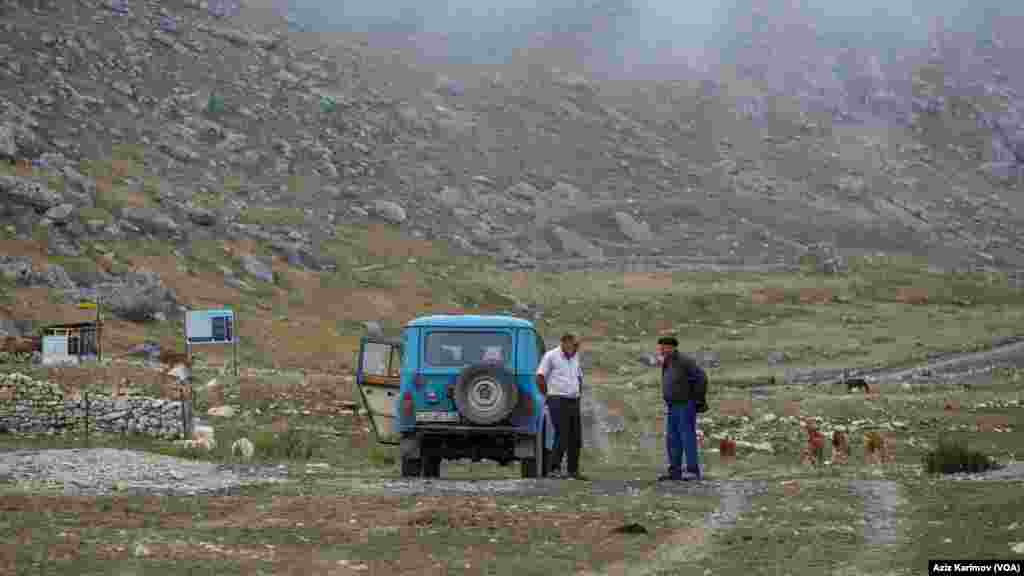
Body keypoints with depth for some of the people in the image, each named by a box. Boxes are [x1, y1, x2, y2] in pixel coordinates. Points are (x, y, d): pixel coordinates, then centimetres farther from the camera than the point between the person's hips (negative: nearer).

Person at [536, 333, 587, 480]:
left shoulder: (575, 357, 16)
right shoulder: (551, 356, -5)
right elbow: (540, 377, -7)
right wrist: (548, 395, 0)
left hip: (574, 402, 7)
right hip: (558, 402, -7)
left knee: (576, 438, 6)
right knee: (562, 436, -14)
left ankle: (573, 470, 13)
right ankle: (554, 469, -10)